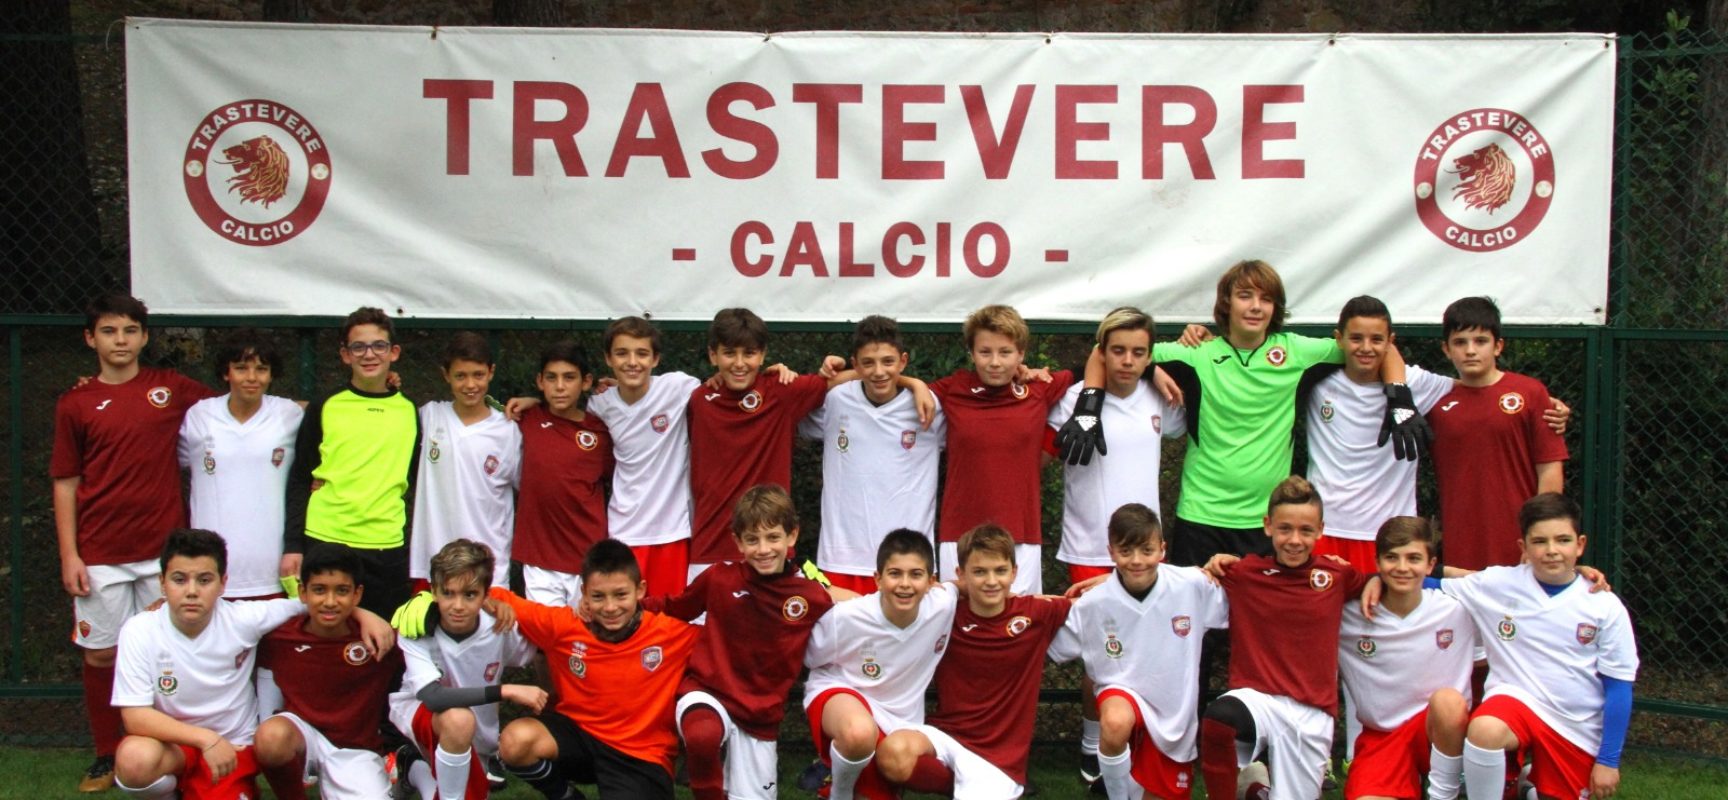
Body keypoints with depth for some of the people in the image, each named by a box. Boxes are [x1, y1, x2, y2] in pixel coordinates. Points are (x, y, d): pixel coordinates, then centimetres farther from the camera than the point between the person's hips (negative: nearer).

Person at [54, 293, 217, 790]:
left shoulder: (171, 389, 4)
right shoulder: (76, 404, 2)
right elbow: (65, 483, 3)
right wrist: (69, 554, -3)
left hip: (164, 547, 1)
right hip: (101, 554, 0)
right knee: (101, 654, 5)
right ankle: (107, 756, 18)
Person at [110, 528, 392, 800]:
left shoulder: (243, 619, -13)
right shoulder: (139, 632, -16)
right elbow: (135, 716, -20)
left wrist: (363, 615, -14)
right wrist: (205, 738, -29)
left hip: (234, 748, 1)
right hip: (175, 744, -1)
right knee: (135, 759, -34)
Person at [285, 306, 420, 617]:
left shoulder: (410, 412, 9)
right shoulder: (324, 408, 5)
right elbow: (299, 481, 6)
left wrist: (416, 550, 8)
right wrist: (292, 546, -2)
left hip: (388, 549, 1)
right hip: (324, 543, -1)